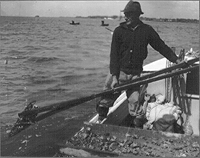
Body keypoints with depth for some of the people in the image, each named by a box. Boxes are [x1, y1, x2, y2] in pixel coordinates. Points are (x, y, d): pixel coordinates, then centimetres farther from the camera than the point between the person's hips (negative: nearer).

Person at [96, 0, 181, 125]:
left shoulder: (147, 30, 1)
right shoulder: (119, 30, -2)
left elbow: (161, 46, 7)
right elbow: (114, 55, -7)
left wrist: (176, 60, 0)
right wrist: (114, 76, -15)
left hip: (135, 74, 1)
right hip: (118, 71, 0)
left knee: (134, 103, 2)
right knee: (107, 98, -2)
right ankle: (100, 119, 18)